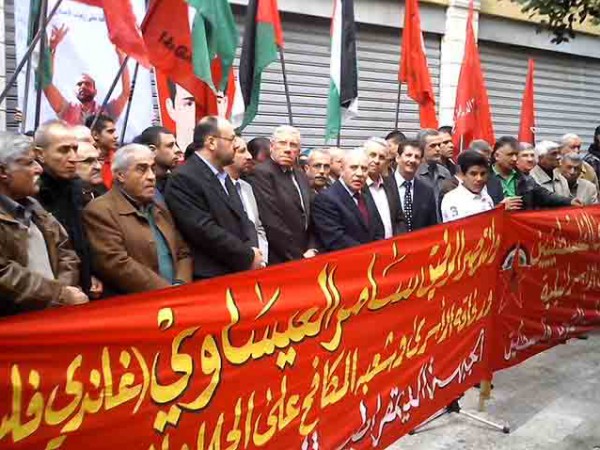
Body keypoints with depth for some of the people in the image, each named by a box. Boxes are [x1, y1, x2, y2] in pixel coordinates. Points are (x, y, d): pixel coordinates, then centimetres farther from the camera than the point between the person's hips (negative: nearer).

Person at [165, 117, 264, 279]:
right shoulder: (183, 178, -13)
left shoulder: (223, 176, 16)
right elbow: (205, 230, -20)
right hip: (210, 279, -8)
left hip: (239, 272, 8)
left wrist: (252, 248, -6)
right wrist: (248, 256, -13)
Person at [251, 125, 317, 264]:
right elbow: (272, 223, -17)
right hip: (279, 261, -7)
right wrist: (299, 256, -14)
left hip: (305, 259, 7)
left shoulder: (302, 177, 14)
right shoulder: (262, 173, -11)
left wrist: (311, 250, 0)